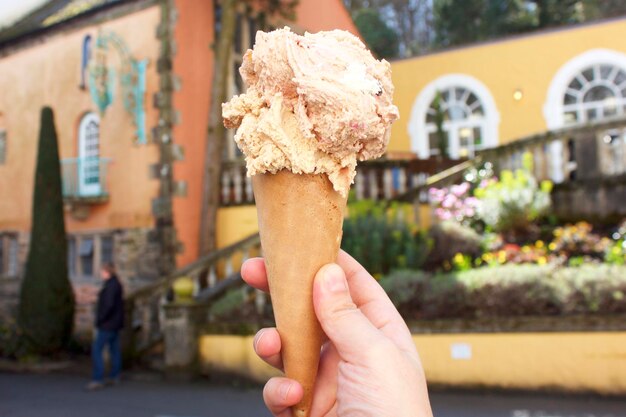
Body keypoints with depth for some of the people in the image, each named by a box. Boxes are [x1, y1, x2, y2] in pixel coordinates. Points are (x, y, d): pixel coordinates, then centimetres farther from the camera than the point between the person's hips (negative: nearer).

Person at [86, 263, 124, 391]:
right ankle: (114, 377, 21)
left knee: (96, 350, -7)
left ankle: (97, 379, -8)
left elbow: (109, 305, -27)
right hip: (115, 324, 10)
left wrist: (99, 320, -18)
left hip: (107, 325, -10)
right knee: (114, 349, 14)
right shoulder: (117, 284, 13)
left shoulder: (110, 286, -18)